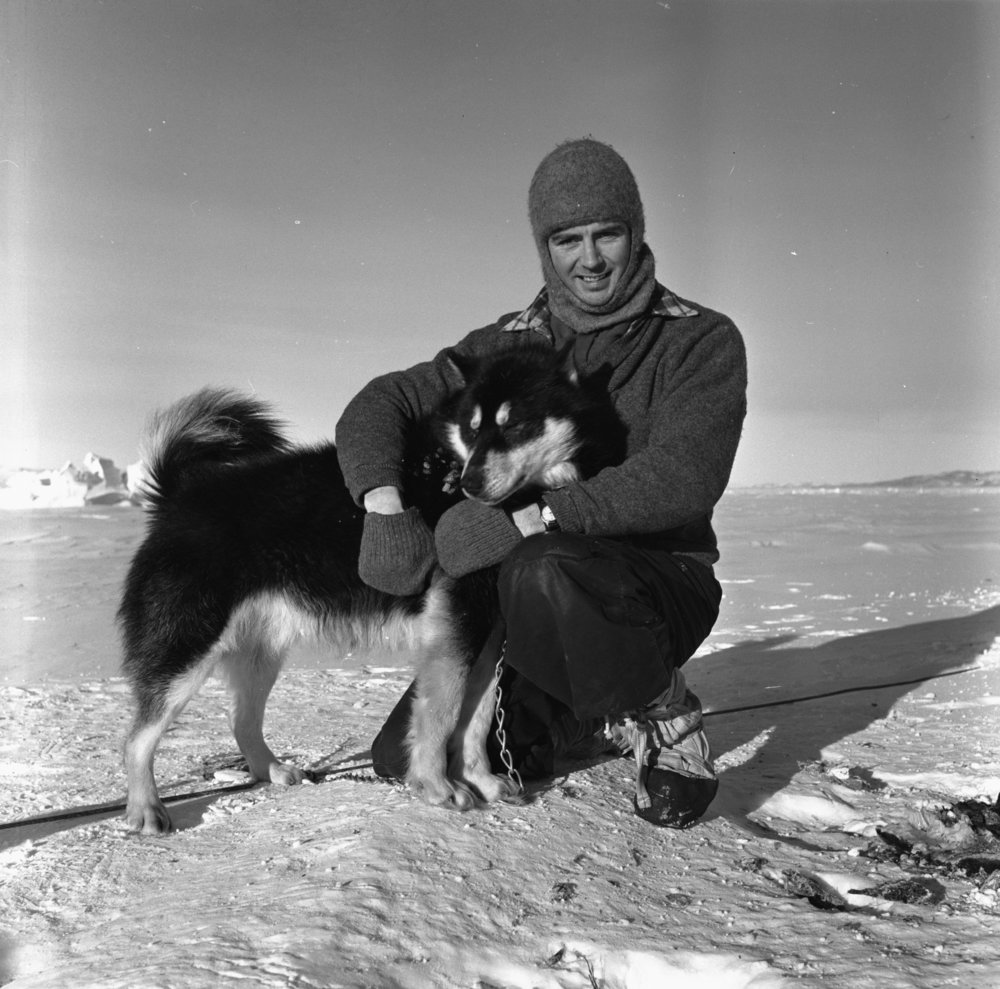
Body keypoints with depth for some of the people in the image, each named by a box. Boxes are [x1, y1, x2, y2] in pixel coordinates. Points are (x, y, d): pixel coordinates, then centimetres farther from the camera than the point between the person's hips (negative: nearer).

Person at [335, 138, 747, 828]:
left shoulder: (701, 339, -7)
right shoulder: (510, 345, 6)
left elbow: (681, 479, -22)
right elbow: (383, 401, -1)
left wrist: (531, 517, -31)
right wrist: (385, 505, -22)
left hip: (662, 575, -5)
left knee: (545, 575, -39)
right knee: (409, 758, -5)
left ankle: (661, 712, -9)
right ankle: (595, 707, 19)